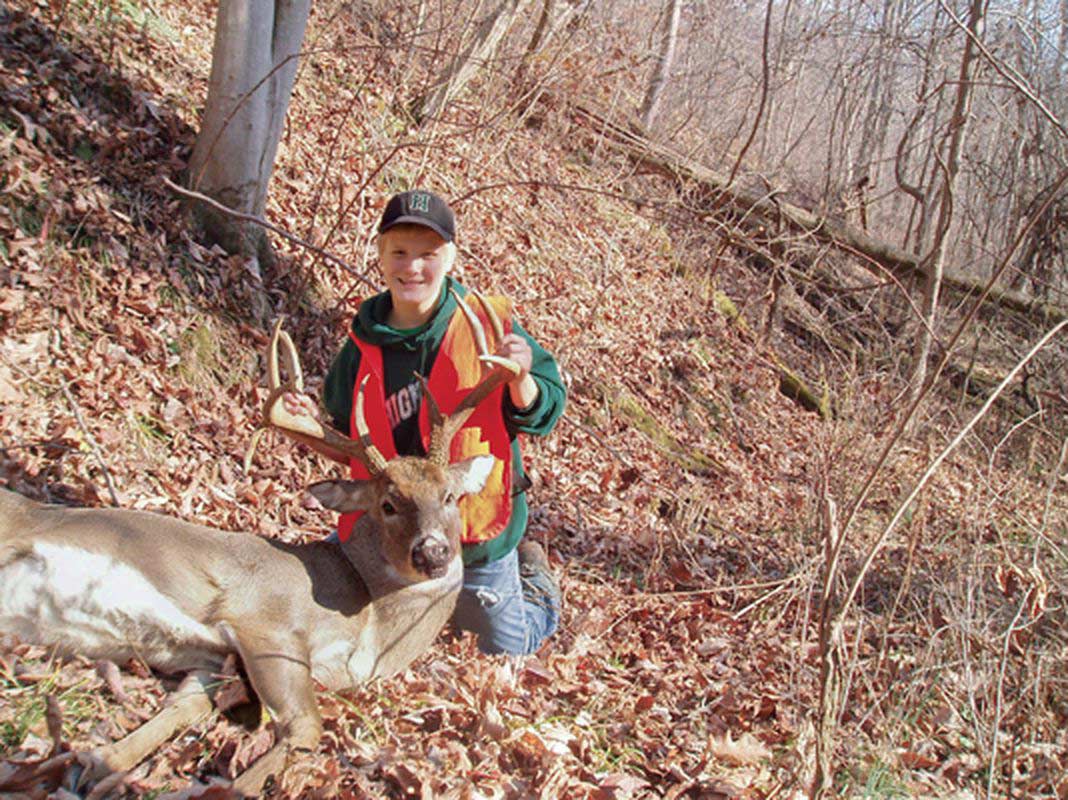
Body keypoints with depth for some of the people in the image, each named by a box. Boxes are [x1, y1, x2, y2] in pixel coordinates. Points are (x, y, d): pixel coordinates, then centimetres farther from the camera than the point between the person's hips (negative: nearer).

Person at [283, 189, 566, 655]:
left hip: (479, 536, -2)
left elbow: (542, 414, -11)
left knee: (505, 653, 14)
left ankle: (532, 579, 45)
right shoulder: (364, 346, -4)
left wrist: (520, 381, -32)